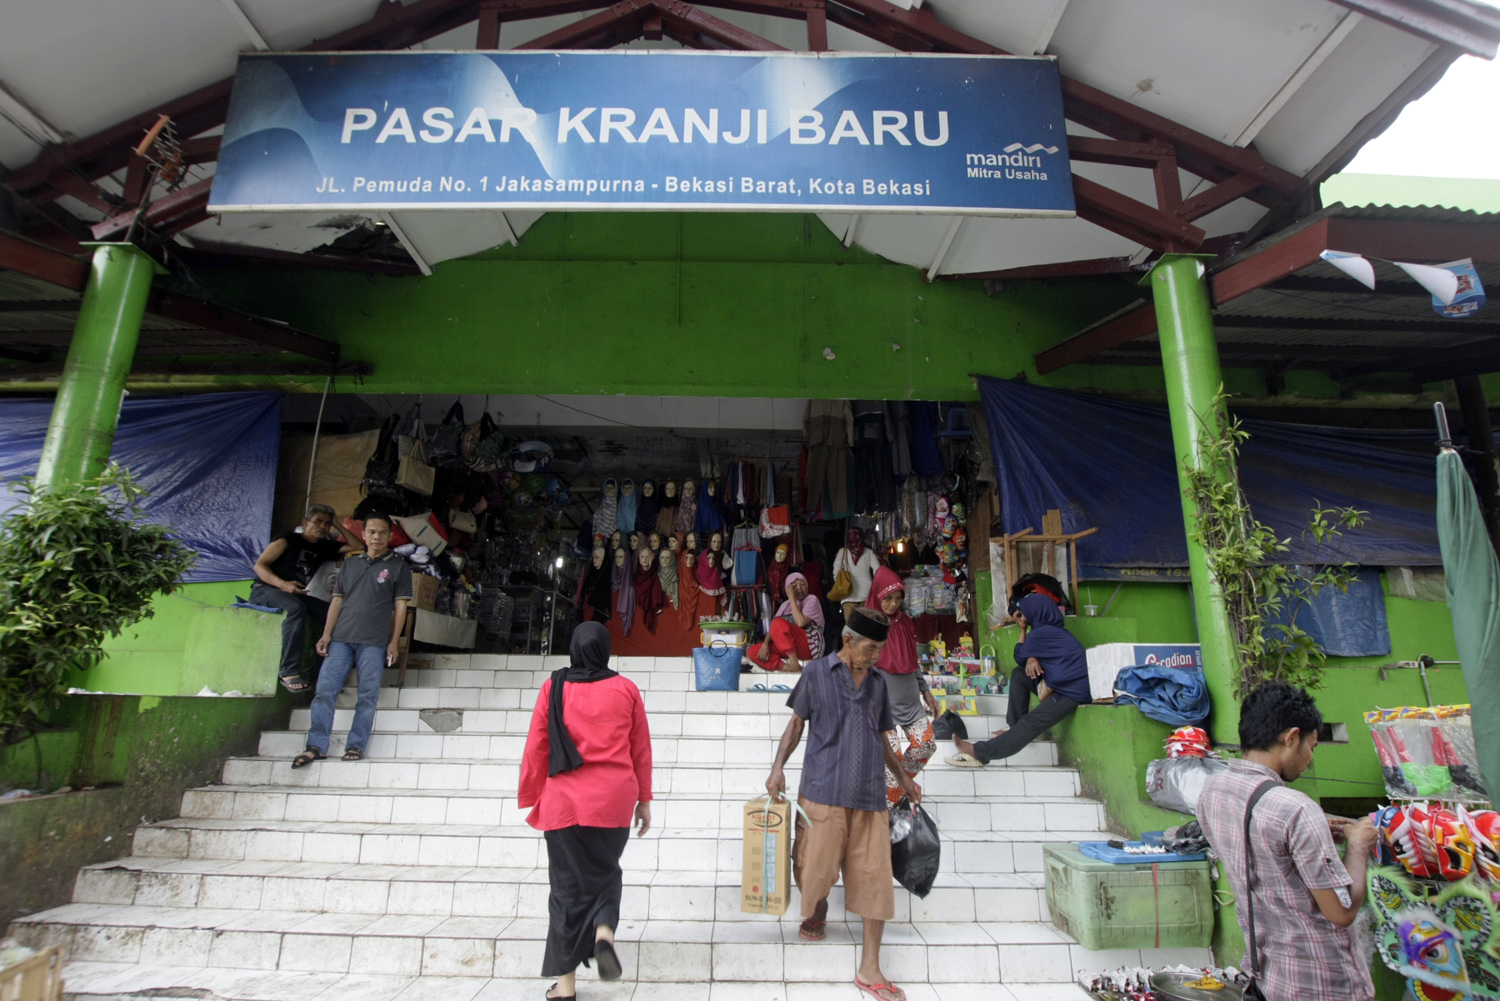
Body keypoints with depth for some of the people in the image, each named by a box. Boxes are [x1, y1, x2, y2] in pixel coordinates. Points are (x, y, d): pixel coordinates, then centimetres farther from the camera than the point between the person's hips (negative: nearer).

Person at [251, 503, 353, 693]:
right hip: (264, 590, -6)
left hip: (295, 594, 6)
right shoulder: (288, 540, -3)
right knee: (296, 607, -37)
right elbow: (259, 565, -9)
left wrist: (338, 526, 4)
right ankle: (290, 672, -38)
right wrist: (283, 584, -26)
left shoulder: (326, 547, 12)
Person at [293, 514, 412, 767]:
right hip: (340, 639, 3)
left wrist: (393, 642, -3)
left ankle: (356, 745, 7)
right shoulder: (349, 563, 16)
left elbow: (400, 606, 2)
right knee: (325, 690, -1)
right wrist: (326, 634, 5)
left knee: (367, 695, -1)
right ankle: (316, 746, 5)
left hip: (374, 642, -3)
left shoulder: (398, 566, 6)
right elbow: (337, 600, 15)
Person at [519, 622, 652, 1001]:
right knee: (605, 872, 21)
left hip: (564, 803, 0)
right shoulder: (626, 689, 0)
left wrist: (531, 798, 14)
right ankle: (604, 932, -4)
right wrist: (644, 799, 14)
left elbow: (536, 748, 2)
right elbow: (641, 749, 5)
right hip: (613, 802, 0)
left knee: (568, 884, 12)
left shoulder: (553, 688, -2)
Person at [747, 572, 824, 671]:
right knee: (753, 651, -13)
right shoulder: (786, 605, 16)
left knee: (778, 623, -30)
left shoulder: (812, 600, -1)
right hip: (786, 648, 7)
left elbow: (801, 622, -20)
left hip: (809, 647, -6)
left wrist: (792, 599, -12)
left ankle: (795, 664, -30)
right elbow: (772, 628, 5)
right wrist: (765, 644, -13)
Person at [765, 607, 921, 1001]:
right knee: (817, 867, 4)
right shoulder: (817, 672, 2)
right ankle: (818, 909, 39)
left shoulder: (877, 682, 13)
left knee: (874, 875, 1)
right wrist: (778, 766, -4)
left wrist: (902, 777, 21)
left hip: (869, 792, 3)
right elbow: (797, 722, 6)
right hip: (823, 788, -3)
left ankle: (869, 969, 12)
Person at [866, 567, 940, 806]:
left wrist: (925, 691, 16)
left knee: (926, 745, 3)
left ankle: (901, 784, 26)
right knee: (892, 755, -7)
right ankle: (893, 806, 14)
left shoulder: (905, 622, 8)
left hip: (909, 699, 6)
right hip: (882, 701, -6)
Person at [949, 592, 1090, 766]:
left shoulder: (1040, 633, -12)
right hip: (1064, 685, 10)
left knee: (1030, 724, -19)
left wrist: (1023, 629, 9)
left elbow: (1019, 657, 2)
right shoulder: (1054, 630, 17)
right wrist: (1032, 659, -7)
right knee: (1019, 674, 12)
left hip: (1072, 692, -10)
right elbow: (1028, 656, 17)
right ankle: (1015, 726, 9)